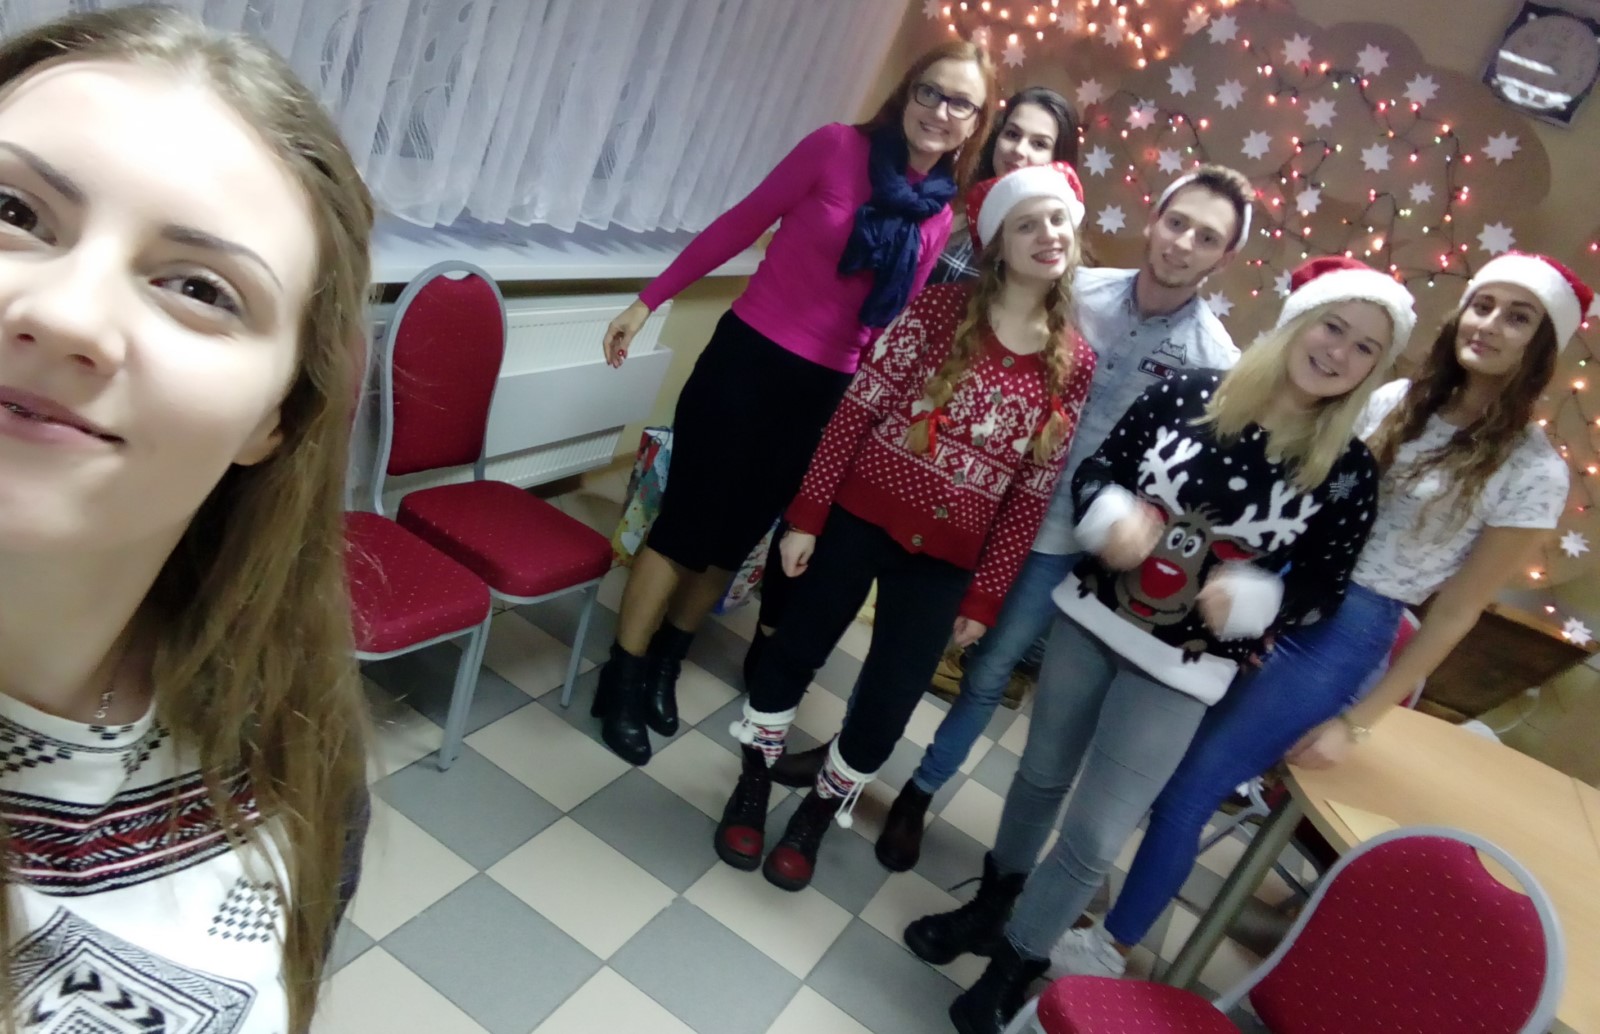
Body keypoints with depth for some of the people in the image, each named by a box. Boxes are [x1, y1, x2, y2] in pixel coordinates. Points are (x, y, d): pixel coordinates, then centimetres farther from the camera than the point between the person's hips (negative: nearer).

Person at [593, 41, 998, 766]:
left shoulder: (942, 216, 3)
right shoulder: (837, 148, -9)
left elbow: (894, 317, 11)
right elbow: (741, 224, -4)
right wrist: (648, 302, -2)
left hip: (824, 391, 4)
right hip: (747, 357, -4)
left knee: (736, 537, 15)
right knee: (686, 523, 4)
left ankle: (665, 665, 35)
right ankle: (621, 678, 21)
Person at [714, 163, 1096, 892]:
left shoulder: (1075, 367, -1)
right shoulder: (937, 308, -7)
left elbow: (1032, 496, 1)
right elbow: (857, 411, -7)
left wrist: (984, 597, 2)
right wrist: (807, 514, -9)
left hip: (944, 557, 2)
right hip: (861, 517, -1)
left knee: (887, 704, 8)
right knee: (793, 653, 13)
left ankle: (817, 816, 35)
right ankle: (752, 789, 38)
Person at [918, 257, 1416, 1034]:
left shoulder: (1347, 472, -9)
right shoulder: (1189, 393, -7)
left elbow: (1322, 591, -1)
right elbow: (1095, 468, -1)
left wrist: (1248, 597, -22)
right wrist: (1113, 517, -22)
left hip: (1183, 671, -2)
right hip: (1089, 618, 2)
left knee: (1092, 837, 4)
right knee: (1041, 776, 21)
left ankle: (1014, 968, 29)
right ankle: (992, 905, 47)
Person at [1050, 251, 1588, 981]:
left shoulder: (1534, 473, -8)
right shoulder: (1394, 402, 5)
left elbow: (1457, 610, -6)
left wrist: (1356, 722, -6)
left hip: (1345, 637, -5)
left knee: (1188, 785, -3)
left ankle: (1112, 944, 18)